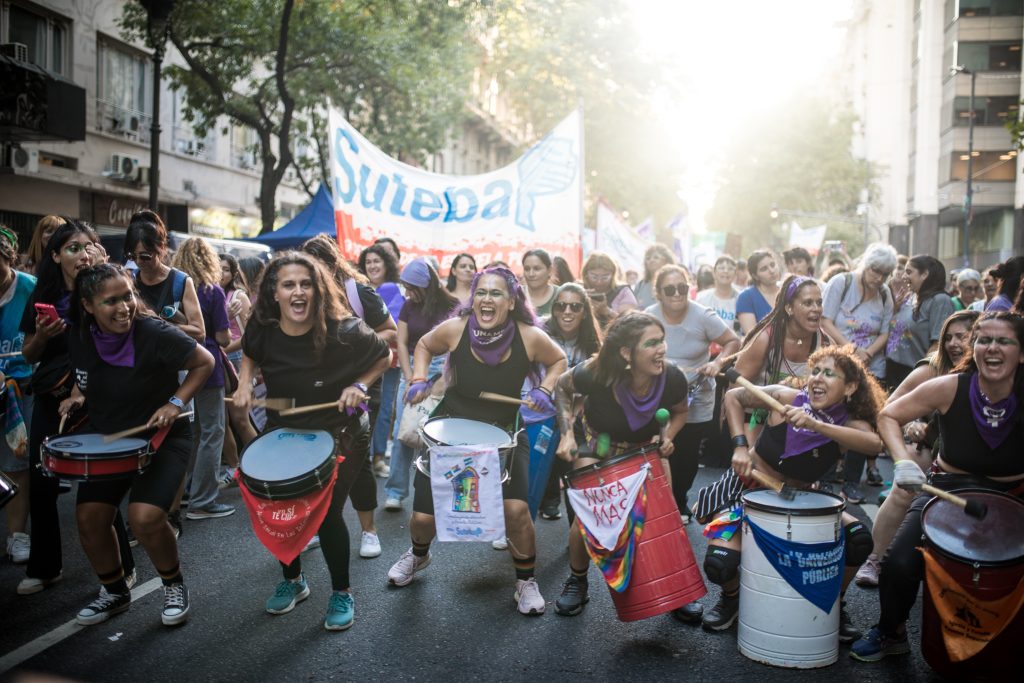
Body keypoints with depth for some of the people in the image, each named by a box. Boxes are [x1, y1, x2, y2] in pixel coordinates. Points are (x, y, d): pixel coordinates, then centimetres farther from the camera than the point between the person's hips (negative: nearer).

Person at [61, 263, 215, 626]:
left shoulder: (156, 333, -24)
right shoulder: (79, 338, -6)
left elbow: (204, 362, -11)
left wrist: (176, 402, -20)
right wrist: (76, 396, -2)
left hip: (162, 437, -5)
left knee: (144, 517, -21)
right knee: (89, 517, -3)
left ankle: (175, 586, 8)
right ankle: (115, 591, 24)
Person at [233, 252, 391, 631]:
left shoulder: (343, 331, -24)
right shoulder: (263, 329, -13)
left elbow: (384, 356, -7)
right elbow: (250, 353, 12)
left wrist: (359, 386, -21)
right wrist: (245, 382, -5)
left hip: (340, 434, -4)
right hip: (283, 431, 4)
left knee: (327, 512, -4)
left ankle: (342, 593, 21)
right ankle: (293, 580, 38)